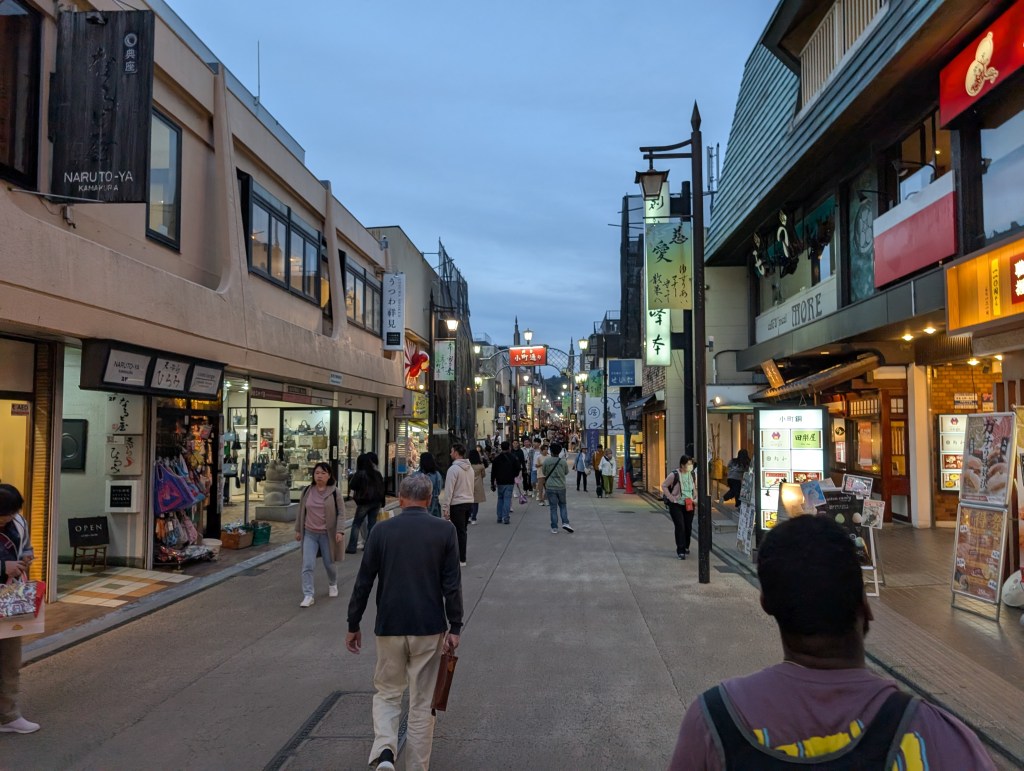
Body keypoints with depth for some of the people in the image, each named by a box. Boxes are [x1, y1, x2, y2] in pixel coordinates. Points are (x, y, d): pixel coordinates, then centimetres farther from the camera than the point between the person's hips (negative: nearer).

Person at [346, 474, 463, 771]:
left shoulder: (382, 530, -3)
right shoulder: (445, 530, -5)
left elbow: (363, 582, 0)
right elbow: (452, 584, -7)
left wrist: (353, 625, 9)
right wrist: (455, 627, -1)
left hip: (390, 626, 1)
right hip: (430, 627, 0)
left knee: (386, 693, 18)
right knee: (422, 701, 12)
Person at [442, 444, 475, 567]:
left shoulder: (453, 469, -15)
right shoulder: (470, 467, 10)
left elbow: (449, 490, -16)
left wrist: (446, 507, -13)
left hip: (457, 504, -7)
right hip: (469, 502, 8)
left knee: (459, 531, -3)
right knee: (462, 530, 16)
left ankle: (461, 560, 1)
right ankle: (461, 556, 22)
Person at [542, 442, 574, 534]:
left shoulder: (546, 460, -10)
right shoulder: (563, 461, -6)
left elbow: (544, 472, 3)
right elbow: (566, 472, 8)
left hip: (550, 487, -1)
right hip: (561, 487, 1)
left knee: (553, 508, 4)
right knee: (562, 505, 17)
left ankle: (554, 528, 5)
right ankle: (565, 523, 2)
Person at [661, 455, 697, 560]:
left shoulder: (692, 474, 1)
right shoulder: (674, 475, -15)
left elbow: (695, 487, 17)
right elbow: (664, 486, -6)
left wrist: (695, 500, 6)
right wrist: (671, 498, -12)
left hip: (689, 505, 5)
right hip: (676, 505, -5)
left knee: (688, 527, 11)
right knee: (680, 526, -10)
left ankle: (686, 547, 31)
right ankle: (680, 550, -3)